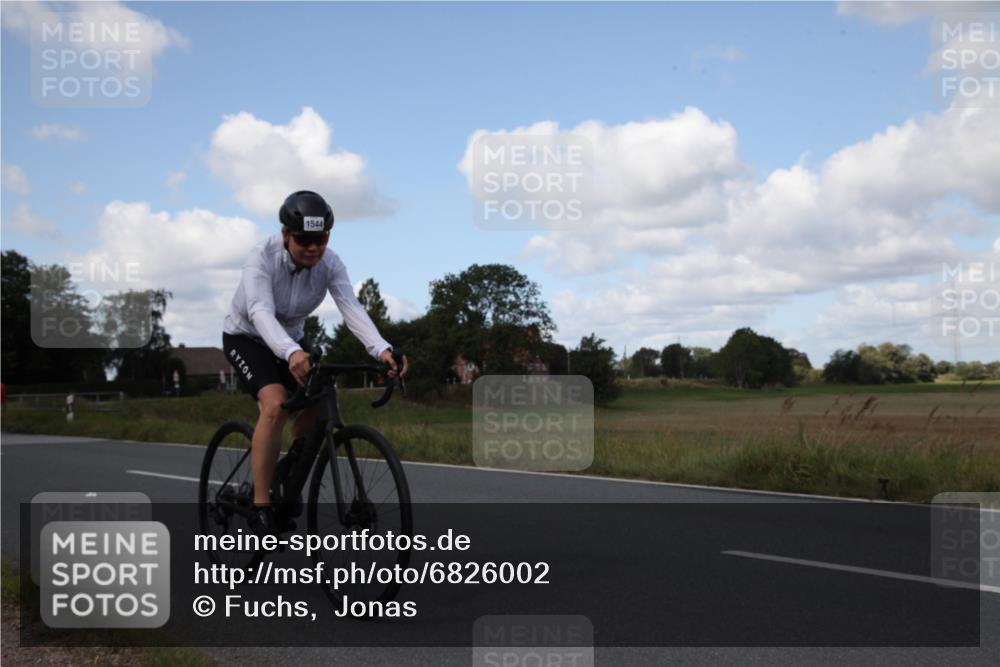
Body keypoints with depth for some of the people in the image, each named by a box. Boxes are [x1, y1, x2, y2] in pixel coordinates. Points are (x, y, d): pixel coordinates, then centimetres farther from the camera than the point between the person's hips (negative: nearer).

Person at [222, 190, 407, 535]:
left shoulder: (330, 263, -20)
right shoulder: (262, 258, -31)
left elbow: (352, 308, -34)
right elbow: (261, 312, -46)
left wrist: (382, 349, -52)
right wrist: (291, 353, -66)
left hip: (291, 339, 5)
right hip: (246, 336, -5)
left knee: (316, 406, -12)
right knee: (275, 405, -28)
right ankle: (261, 508, -22)